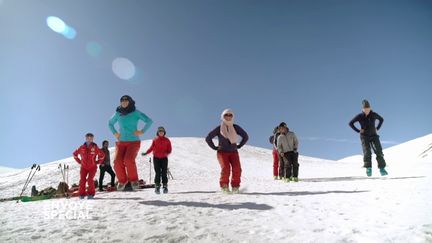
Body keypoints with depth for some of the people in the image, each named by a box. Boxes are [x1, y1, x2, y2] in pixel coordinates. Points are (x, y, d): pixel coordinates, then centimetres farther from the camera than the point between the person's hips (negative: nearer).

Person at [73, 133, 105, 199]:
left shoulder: (95, 147, -5)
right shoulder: (82, 147, -1)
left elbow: (102, 155, 7)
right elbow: (75, 154, 17)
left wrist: (97, 162, 3)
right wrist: (79, 162, 10)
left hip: (93, 167, -2)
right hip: (84, 167, 2)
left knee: (90, 180, -16)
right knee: (82, 180, -12)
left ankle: (91, 194, -5)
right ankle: (82, 194, 1)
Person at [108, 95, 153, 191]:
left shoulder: (136, 112, -4)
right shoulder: (118, 113, 6)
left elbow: (149, 121, -8)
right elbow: (110, 123, 24)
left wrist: (142, 131, -12)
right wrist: (114, 133, 11)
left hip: (134, 142, -3)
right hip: (121, 142, 3)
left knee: (129, 160, -27)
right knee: (117, 162, -18)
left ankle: (133, 179, -2)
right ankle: (122, 180, 8)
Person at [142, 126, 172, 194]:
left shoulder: (167, 140, 4)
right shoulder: (155, 140, 7)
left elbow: (169, 149, 3)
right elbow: (151, 148, 10)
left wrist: (167, 153, -18)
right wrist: (146, 153, -3)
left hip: (164, 158, 0)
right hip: (156, 158, 0)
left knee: (164, 173, -1)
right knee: (158, 173, -3)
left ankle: (165, 187, 7)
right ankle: (157, 187, 2)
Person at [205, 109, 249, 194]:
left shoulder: (236, 128, 3)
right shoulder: (219, 129, -1)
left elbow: (246, 136, 15)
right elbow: (208, 138, 6)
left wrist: (239, 146, 8)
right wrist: (215, 147, 1)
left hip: (233, 152, 2)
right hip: (222, 152, -2)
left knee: (237, 169, -19)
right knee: (226, 168, -24)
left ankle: (235, 187, -3)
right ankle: (224, 186, -4)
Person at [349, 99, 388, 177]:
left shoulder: (374, 115, -2)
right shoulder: (360, 116, -7)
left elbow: (381, 119, 18)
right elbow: (350, 123, 2)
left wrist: (377, 128, 7)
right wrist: (358, 130, -5)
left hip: (374, 136, 2)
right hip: (364, 137, -2)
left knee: (379, 151, -9)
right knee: (367, 152, -15)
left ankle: (382, 168, -5)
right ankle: (368, 168, -10)